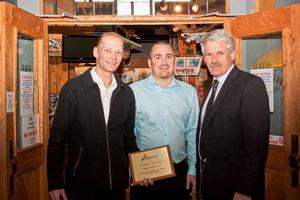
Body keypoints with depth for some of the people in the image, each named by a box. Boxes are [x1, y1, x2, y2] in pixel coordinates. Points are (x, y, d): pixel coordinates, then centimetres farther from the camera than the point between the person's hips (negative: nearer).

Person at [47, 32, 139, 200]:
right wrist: (55, 183, -7)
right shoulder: (73, 88, -9)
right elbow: (57, 138, -7)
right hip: (81, 183, -4)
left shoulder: (126, 92, 3)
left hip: (118, 183, 4)